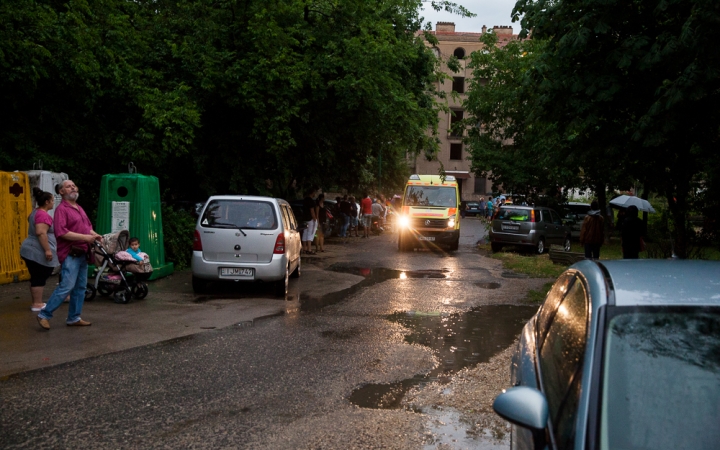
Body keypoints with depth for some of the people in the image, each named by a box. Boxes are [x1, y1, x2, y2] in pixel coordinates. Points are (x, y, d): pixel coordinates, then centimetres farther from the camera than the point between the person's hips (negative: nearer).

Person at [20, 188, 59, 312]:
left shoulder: (36, 212, 17)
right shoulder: (43, 215, -16)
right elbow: (41, 233, -27)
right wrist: (47, 250, -27)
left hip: (31, 250, 10)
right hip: (38, 252, -10)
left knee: (36, 278, 13)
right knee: (39, 279, -4)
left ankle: (35, 303, 18)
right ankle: (37, 304, -1)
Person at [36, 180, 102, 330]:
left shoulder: (79, 208, 18)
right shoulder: (62, 209, -10)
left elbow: (88, 226, 25)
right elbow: (61, 232, -20)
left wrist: (95, 235, 3)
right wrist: (85, 237, -21)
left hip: (82, 253, 9)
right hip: (70, 254, -9)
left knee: (80, 287, 9)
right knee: (67, 286, -13)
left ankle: (74, 318, 16)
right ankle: (45, 315, -2)